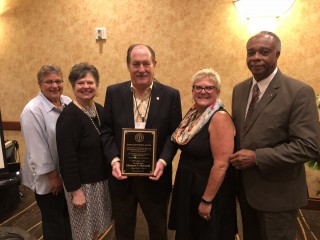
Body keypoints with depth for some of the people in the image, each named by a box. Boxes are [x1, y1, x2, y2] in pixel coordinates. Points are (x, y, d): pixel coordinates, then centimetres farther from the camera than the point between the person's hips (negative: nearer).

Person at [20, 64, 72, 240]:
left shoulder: (68, 103, 1)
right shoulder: (33, 110, -19)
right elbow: (38, 149, -20)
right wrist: (53, 176, -15)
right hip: (48, 178, -6)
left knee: (68, 215, 23)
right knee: (54, 221, 14)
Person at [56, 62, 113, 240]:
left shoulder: (100, 109, 3)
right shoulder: (68, 116, -20)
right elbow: (67, 159, -20)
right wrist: (76, 191, -18)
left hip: (102, 179, 7)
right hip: (83, 183, -6)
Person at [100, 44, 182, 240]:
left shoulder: (170, 95, -7)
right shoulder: (114, 92, -3)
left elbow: (175, 134, -5)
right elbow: (107, 131, -1)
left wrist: (163, 161, -20)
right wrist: (114, 159, -15)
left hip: (155, 175, -1)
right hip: (122, 175, 1)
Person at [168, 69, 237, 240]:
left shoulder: (220, 118, -22)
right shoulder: (194, 113, 3)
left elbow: (221, 164, -25)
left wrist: (206, 200, -21)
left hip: (209, 190, -7)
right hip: (188, 186, 8)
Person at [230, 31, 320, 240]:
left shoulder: (299, 92, -16)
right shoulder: (239, 90, 5)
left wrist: (256, 157, -24)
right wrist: (236, 157, -2)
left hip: (277, 193, -6)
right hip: (245, 188, 6)